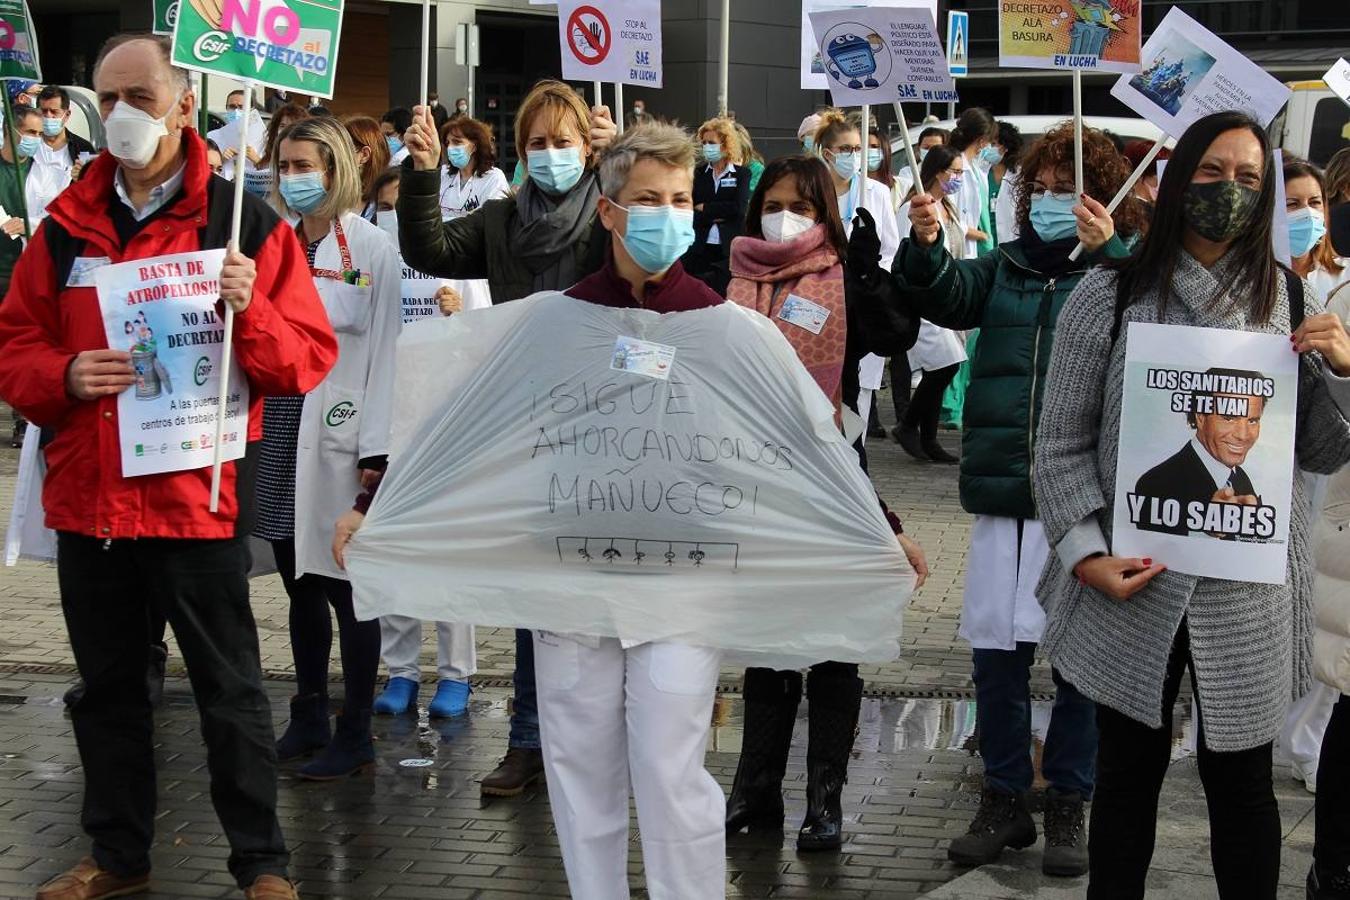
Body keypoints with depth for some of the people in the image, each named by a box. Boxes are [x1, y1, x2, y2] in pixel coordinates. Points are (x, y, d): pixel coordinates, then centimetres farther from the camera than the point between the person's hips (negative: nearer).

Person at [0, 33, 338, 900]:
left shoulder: (246, 224, -2)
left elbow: (309, 358, -4)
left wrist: (251, 313, -22)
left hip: (199, 498, -4)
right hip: (87, 499, 4)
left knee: (230, 689, 5)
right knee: (108, 687, 15)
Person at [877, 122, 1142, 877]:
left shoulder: (1121, 269, 1)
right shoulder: (1007, 266, 13)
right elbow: (946, 296, -2)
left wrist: (1108, 251, -32)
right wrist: (925, 245, -21)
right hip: (1003, 485, 4)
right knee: (996, 650, 6)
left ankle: (1070, 806, 16)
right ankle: (1004, 800, 19)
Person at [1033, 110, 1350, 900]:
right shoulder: (1108, 297, -2)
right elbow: (1063, 443, 0)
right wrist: (1088, 554, -12)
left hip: (1249, 596, 1)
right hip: (1135, 585, -1)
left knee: (1241, 778, 9)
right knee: (1128, 773, 11)